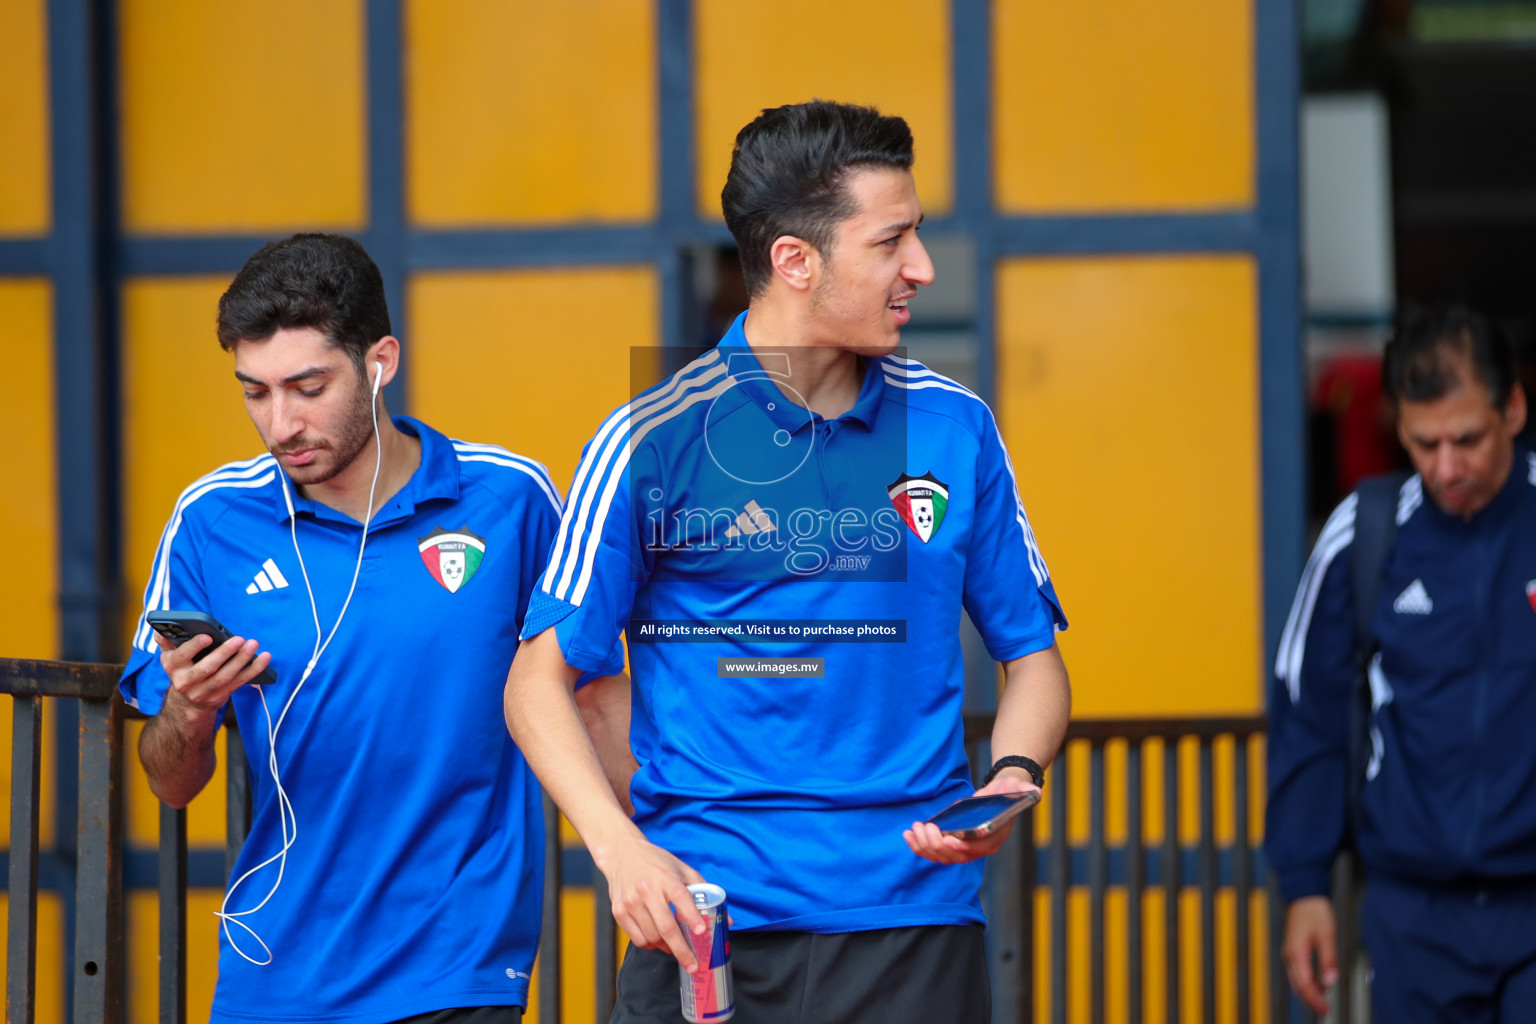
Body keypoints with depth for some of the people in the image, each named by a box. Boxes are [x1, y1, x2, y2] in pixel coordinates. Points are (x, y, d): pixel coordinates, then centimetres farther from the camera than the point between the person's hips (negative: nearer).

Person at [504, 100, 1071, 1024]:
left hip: (916, 922, 2)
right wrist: (619, 846, -16)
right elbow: (541, 678, -1)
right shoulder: (653, 439, -4)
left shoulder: (956, 427, 6)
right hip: (705, 923, -2)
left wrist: (1012, 776, -8)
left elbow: (1034, 656, 14)